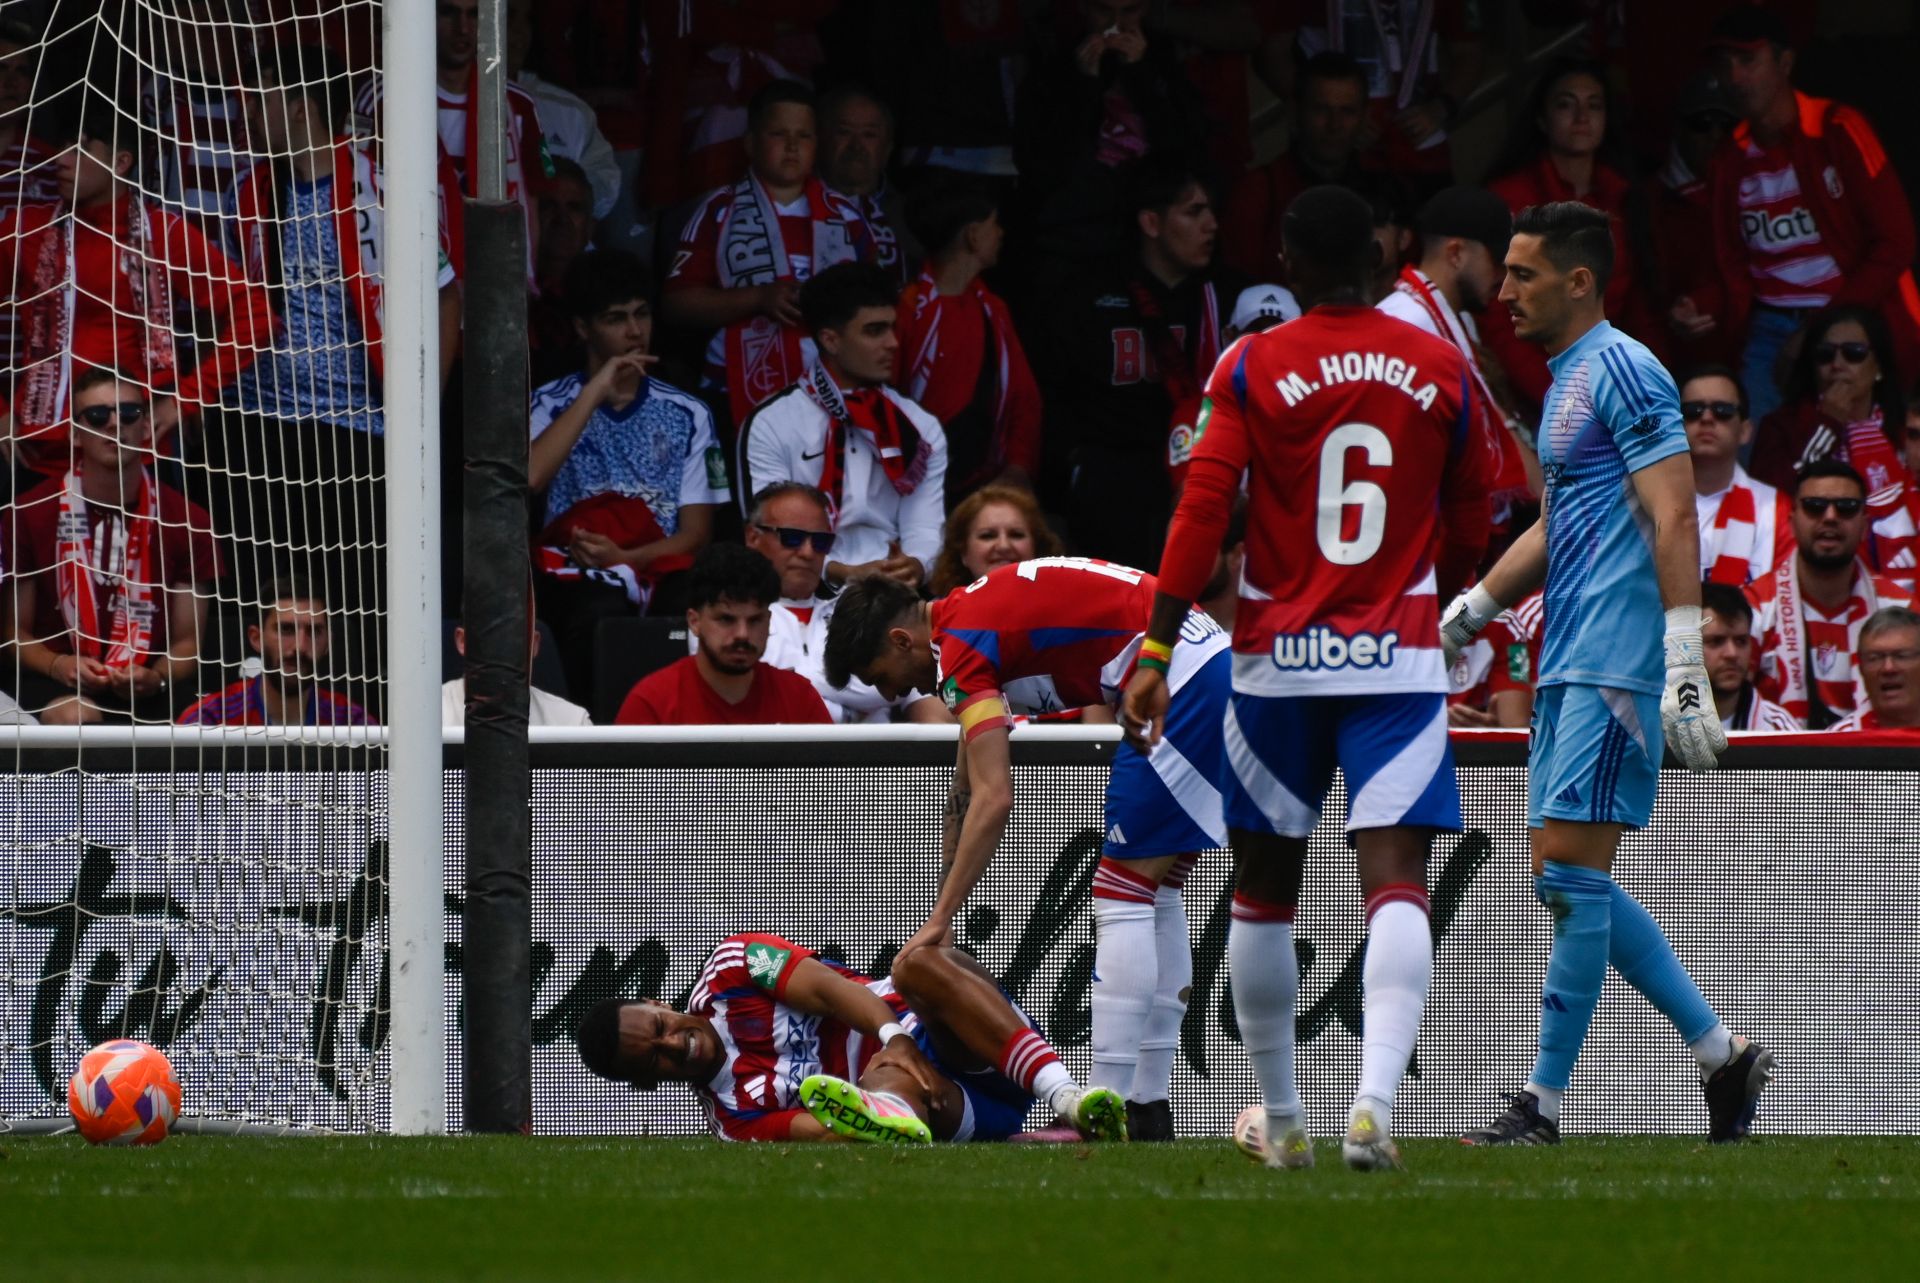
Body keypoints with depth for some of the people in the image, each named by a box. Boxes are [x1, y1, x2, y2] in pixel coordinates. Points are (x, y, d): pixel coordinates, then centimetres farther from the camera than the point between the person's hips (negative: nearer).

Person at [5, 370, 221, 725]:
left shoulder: (186, 522, 2)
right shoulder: (32, 514, -1)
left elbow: (187, 641, 7)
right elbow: (17, 632, 6)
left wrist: (156, 679, -14)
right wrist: (58, 666, -14)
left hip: (146, 695, 1)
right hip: (56, 687, -1)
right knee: (74, 718, -37)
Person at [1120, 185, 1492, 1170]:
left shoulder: (1252, 368, -3)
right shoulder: (1441, 369, 4)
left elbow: (1202, 510, -9)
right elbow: (1469, 533, 13)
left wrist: (1156, 653, -8)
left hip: (1277, 657, 0)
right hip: (1399, 657, 0)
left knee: (1263, 888, 14)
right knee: (1395, 880, -9)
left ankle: (1280, 1120, 23)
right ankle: (1375, 1098, -29)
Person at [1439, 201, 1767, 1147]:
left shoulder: (1623, 369, -10)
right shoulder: (1565, 381, 20)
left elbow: (1674, 520, -17)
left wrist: (1685, 667, -23)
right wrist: (1468, 613, 25)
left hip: (1613, 667, -10)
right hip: (1570, 667, 10)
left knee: (1570, 867, -10)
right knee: (1567, 880, 9)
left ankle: (1543, 1104, -8)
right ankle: (1721, 1056, 15)